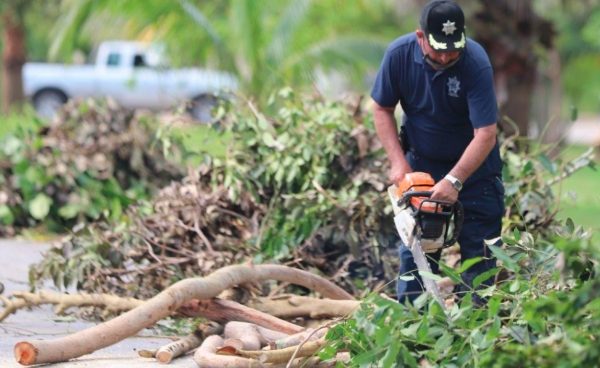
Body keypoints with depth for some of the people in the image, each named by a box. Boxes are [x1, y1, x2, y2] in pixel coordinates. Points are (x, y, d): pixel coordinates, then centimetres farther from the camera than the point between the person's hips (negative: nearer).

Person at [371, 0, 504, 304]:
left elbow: (485, 134, -30)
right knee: (413, 249, 3)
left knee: (479, 251, -2)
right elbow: (382, 109, -5)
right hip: (420, 164, 3)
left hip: (473, 166, -3)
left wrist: (454, 181, -36)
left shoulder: (476, 63, -29)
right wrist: (398, 162, -14)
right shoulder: (399, 54, -18)